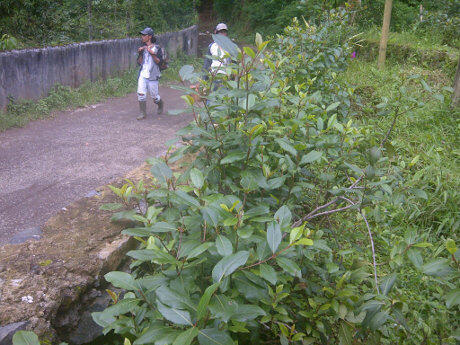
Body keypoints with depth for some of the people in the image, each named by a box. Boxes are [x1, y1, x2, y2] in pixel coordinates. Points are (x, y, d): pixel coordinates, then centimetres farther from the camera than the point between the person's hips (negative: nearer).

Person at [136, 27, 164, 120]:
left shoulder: (156, 48, -3)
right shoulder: (143, 48, 11)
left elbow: (158, 62, -10)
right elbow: (139, 62, 9)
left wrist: (152, 53, -20)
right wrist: (140, 53, -6)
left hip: (152, 75, -4)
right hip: (143, 74, 4)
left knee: (154, 95, 5)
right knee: (141, 93, -8)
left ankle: (160, 105, 37)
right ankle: (143, 113, 2)